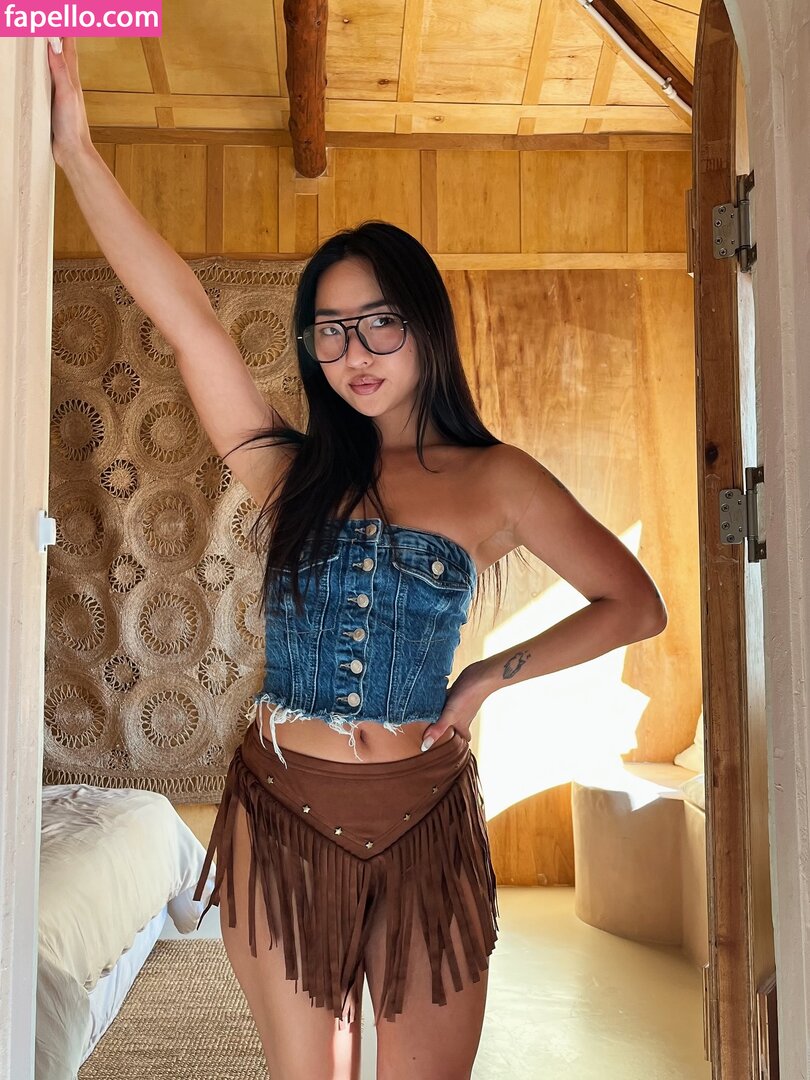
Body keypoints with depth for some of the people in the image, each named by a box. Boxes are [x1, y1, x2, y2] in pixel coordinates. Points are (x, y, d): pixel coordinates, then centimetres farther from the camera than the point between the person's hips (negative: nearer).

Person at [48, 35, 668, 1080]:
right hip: (281, 817, 1)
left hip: (423, 823, -1)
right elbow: (186, 319, -8)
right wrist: (76, 148, -12)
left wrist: (494, 674, -5)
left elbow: (635, 604, 2)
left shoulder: (496, 481, -1)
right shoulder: (290, 471, 1)